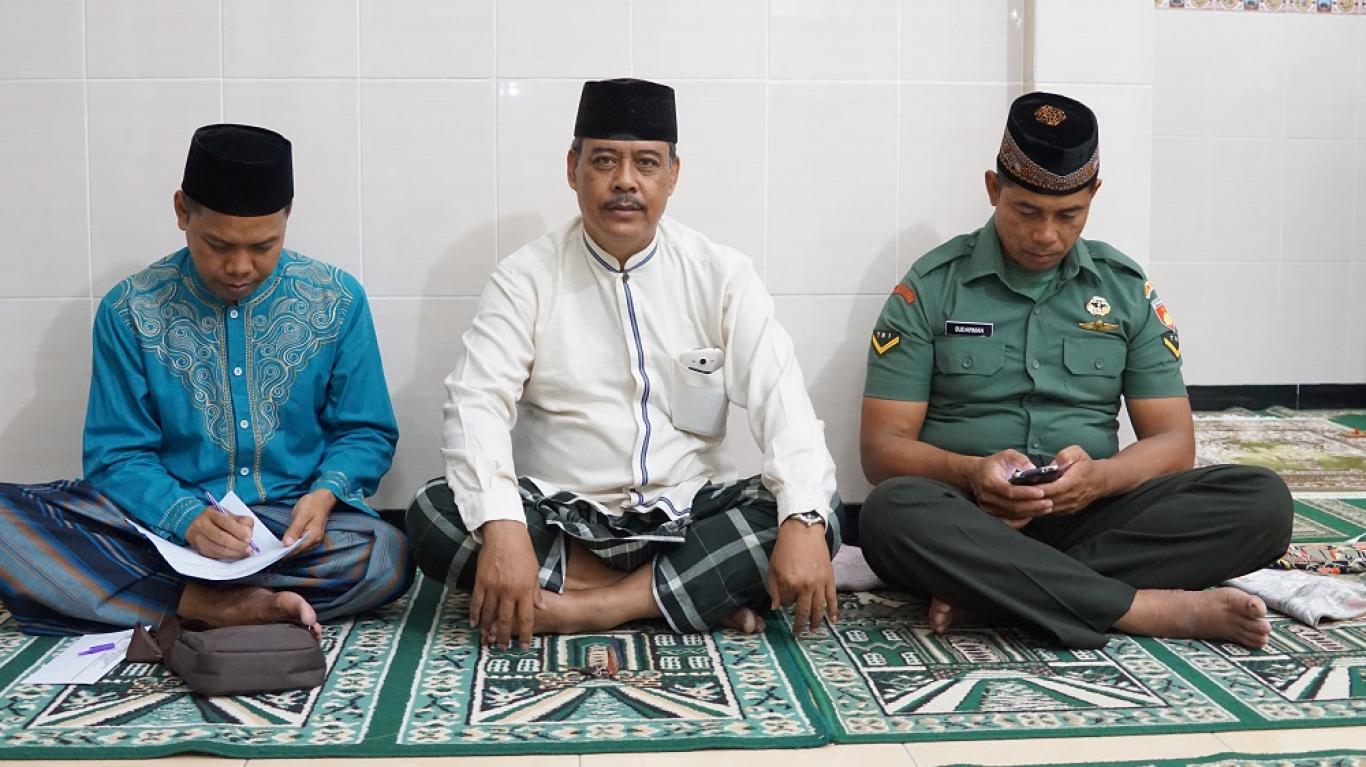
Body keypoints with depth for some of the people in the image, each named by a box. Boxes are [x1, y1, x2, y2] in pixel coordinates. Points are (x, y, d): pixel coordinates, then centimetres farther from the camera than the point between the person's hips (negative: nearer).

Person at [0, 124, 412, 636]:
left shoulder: (337, 300, -1)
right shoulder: (130, 310, -2)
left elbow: (365, 433, 5)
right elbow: (118, 455, -1)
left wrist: (325, 493, -17)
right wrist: (188, 518, -21)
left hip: (294, 528, 0)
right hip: (167, 523, 1)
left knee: (387, 555, -33)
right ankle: (211, 606, -28)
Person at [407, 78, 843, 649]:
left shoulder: (721, 276, 1)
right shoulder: (527, 277, -2)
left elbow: (780, 399, -9)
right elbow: (477, 404, -14)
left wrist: (803, 522, -27)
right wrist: (502, 529, -32)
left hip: (686, 517, 1)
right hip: (560, 519, 0)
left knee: (822, 514, -23)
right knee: (434, 514, -27)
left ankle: (590, 608, -23)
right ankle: (701, 593, -20)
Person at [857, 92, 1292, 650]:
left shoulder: (1127, 289, 10)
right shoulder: (929, 288, 2)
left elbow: (1173, 441, 7)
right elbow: (882, 446, -2)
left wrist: (1102, 476, -15)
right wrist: (971, 473, -22)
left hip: (1090, 518, 3)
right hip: (970, 520, -2)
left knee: (1262, 501, -22)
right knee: (893, 513, -37)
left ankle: (984, 589, -27)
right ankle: (1153, 608, -28)